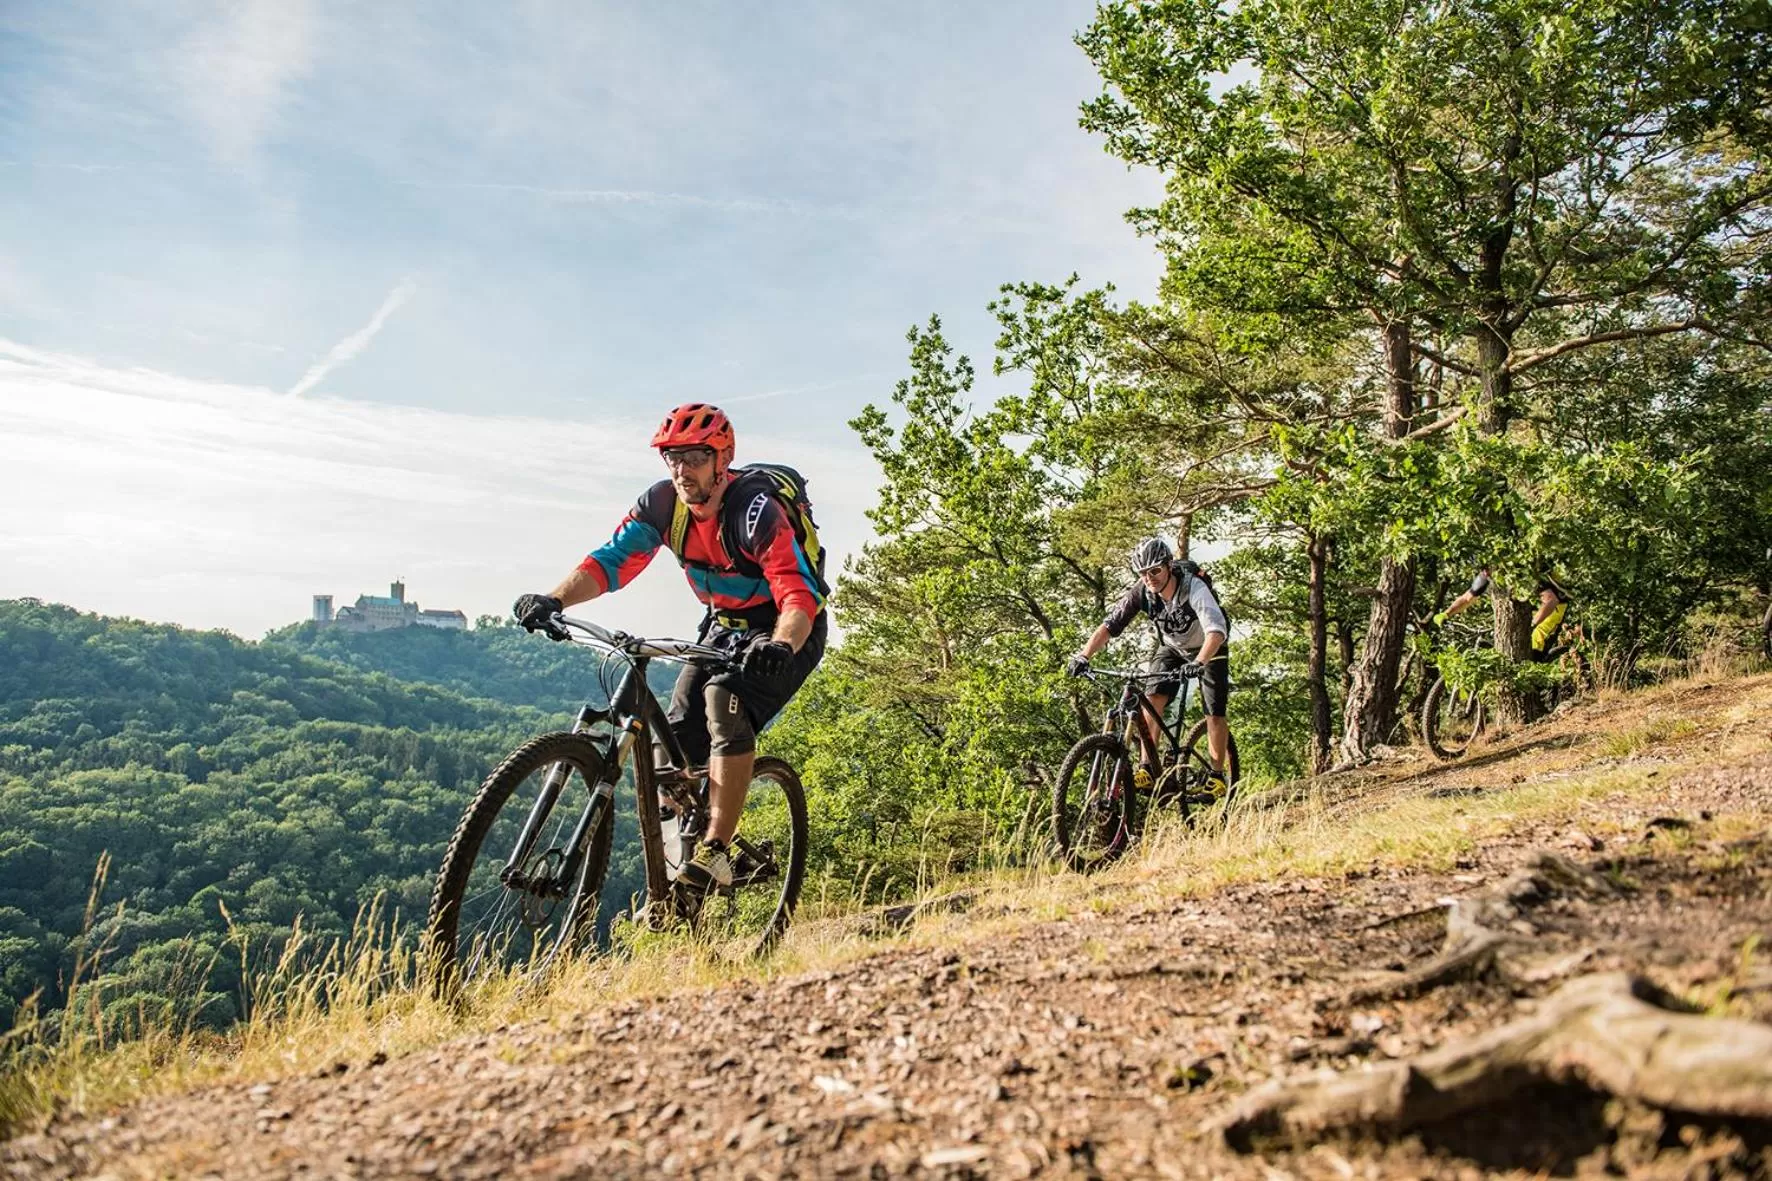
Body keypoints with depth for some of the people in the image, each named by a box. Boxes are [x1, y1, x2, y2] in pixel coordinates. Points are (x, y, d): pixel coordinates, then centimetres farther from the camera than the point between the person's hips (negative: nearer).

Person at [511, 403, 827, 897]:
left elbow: (799, 595, -37)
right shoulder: (662, 502, -11)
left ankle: (714, 854, -26)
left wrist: (781, 645, -57)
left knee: (726, 698, -32)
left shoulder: (755, 509, -28)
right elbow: (611, 560, -16)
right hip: (725, 624, 6)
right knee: (678, 738, -6)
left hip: (786, 631, -6)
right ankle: (677, 881, 10)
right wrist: (553, 600, -33)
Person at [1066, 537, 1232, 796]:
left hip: (1208, 650, -3)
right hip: (1171, 648, 3)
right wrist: (1083, 656, -38)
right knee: (1152, 698, -17)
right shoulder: (1142, 592, -23)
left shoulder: (1194, 587, -35)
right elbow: (1110, 625, -24)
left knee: (1214, 713, -10)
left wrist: (1198, 664, -63)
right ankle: (1148, 769, -14)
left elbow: (1217, 630, -48)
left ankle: (1218, 777, 6)